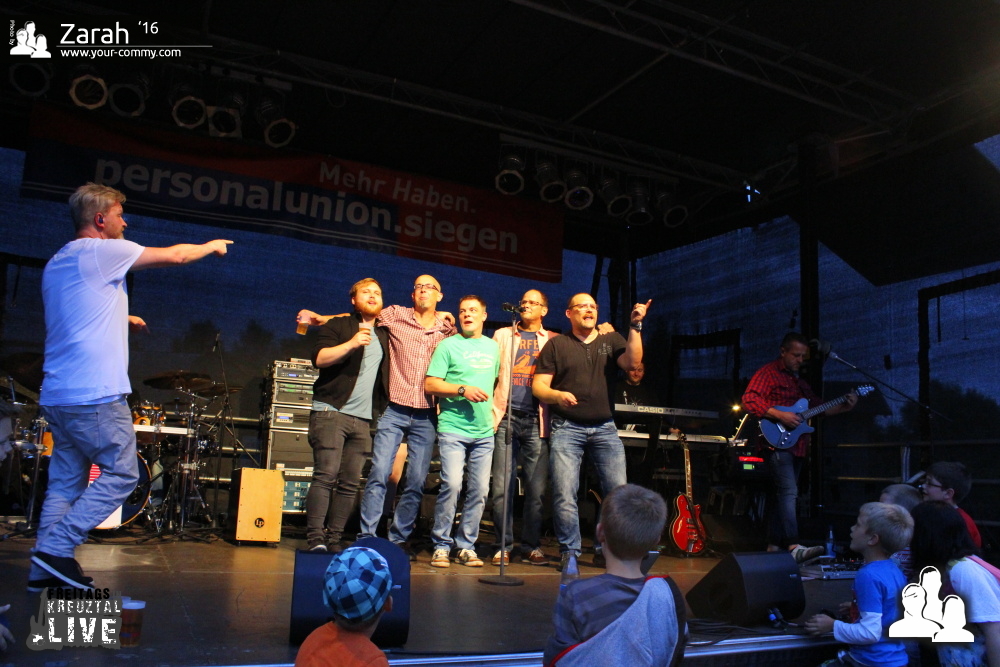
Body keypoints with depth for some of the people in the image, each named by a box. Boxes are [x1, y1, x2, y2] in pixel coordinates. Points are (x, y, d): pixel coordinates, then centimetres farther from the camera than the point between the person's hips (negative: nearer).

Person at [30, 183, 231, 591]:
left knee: (65, 483, 11)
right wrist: (210, 247, 17)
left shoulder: (55, 263, 19)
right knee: (121, 475, 0)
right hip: (95, 395, -9)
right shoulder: (101, 250, -7)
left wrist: (120, 320, 28)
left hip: (57, 395, 9)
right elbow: (174, 255, 0)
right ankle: (56, 549, -3)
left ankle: (45, 570, 10)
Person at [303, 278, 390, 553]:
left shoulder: (384, 335, 20)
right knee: (326, 475, -12)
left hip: (363, 419, 5)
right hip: (331, 412, -5)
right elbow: (319, 358, -7)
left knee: (350, 483, 0)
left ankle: (334, 539, 5)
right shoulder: (339, 325, 6)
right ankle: (315, 538, -10)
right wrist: (351, 343, -19)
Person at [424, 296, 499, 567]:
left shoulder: (493, 347, 16)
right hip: (453, 429, -4)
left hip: (484, 432, 5)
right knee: (451, 484, -14)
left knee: (479, 490, 4)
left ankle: (466, 546, 16)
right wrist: (462, 389, -14)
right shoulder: (449, 345, 2)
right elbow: (430, 384, -4)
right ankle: (442, 545, 1)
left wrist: (495, 407, 14)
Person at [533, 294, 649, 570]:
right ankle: (569, 552, 7)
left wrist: (635, 326, -15)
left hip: (605, 428, 2)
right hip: (567, 428, -2)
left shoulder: (611, 340, 13)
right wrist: (558, 395, -18)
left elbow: (632, 361, -7)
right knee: (564, 494, -8)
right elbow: (538, 385, 2)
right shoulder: (556, 345, 7)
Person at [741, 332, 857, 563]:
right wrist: (780, 415, -21)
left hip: (797, 446, 9)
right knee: (788, 492, -20)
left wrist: (844, 407, 10)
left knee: (781, 495, 11)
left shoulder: (798, 379, 24)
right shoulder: (768, 373, -4)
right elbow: (749, 399, -17)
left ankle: (774, 546, 16)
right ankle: (794, 547, -27)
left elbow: (818, 405, 26)